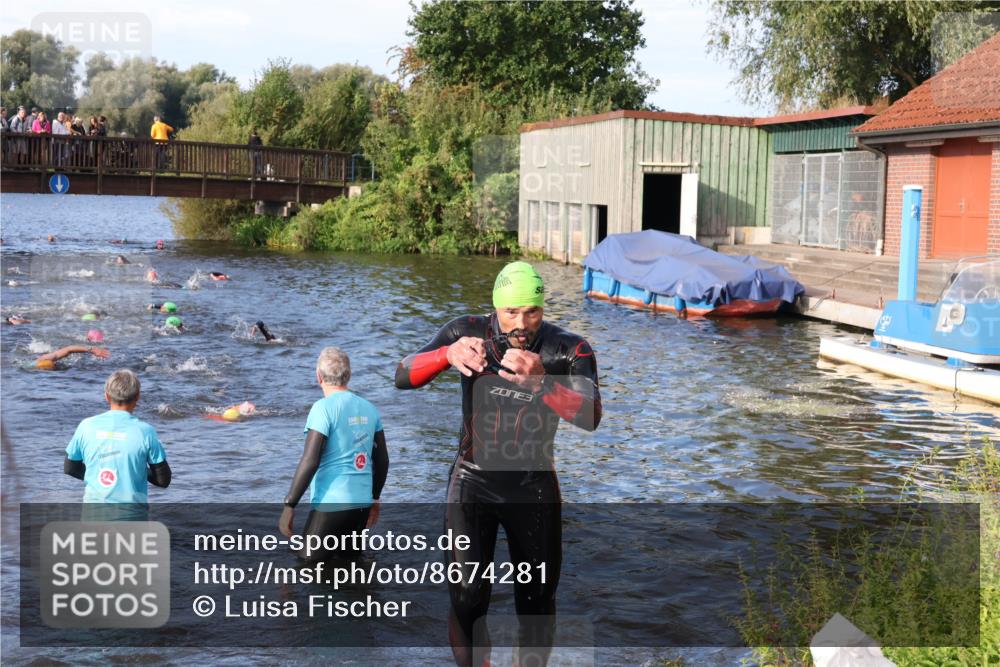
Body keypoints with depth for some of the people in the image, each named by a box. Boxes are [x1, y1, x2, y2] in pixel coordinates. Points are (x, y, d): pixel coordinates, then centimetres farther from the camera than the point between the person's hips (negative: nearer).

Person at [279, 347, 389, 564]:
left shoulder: (323, 408, -12)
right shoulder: (369, 409, 7)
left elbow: (310, 461, -18)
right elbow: (382, 460, 12)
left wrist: (289, 505, -13)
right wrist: (375, 499, 24)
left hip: (331, 503, -6)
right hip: (362, 503, 6)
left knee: (308, 563, 7)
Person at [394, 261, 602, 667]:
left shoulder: (568, 351, -15)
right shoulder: (468, 333, -13)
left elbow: (590, 417, -29)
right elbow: (403, 377, -22)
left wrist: (541, 381, -47)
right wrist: (447, 354, -43)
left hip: (534, 486, 1)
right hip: (473, 481, 0)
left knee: (537, 600, 11)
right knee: (466, 599, -7)